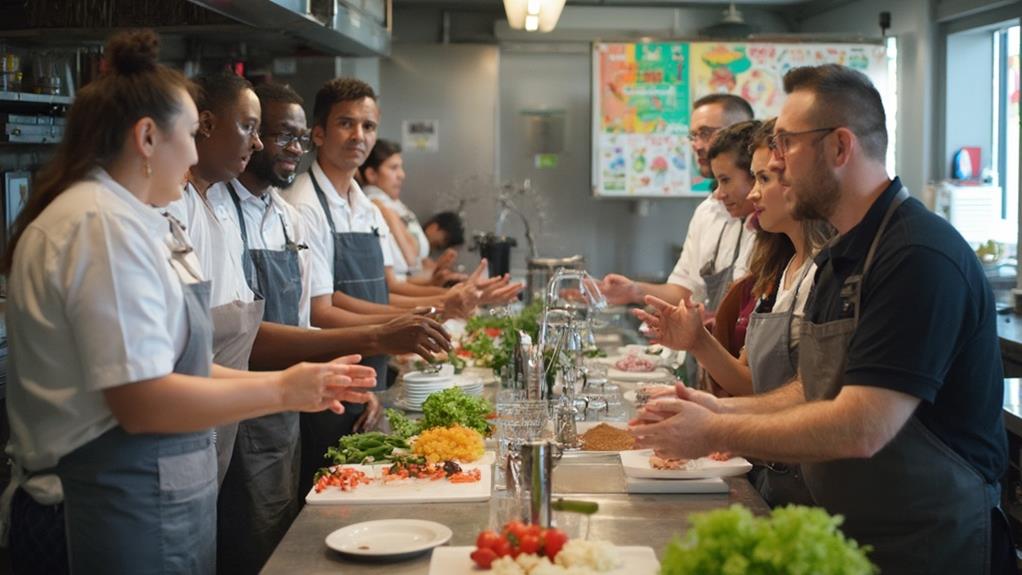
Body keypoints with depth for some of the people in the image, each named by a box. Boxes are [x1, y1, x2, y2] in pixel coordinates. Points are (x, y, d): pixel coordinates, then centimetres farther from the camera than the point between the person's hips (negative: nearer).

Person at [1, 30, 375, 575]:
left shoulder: (125, 220, 12)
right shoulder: (103, 225, -18)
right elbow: (144, 401, -23)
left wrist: (296, 384, 10)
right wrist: (281, 390, -12)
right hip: (120, 526, -10)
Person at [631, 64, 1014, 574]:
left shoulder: (921, 258, -21)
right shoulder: (841, 257, 11)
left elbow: (860, 430, -26)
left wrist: (714, 434, -17)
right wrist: (724, 410, 0)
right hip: (846, 534, 8)